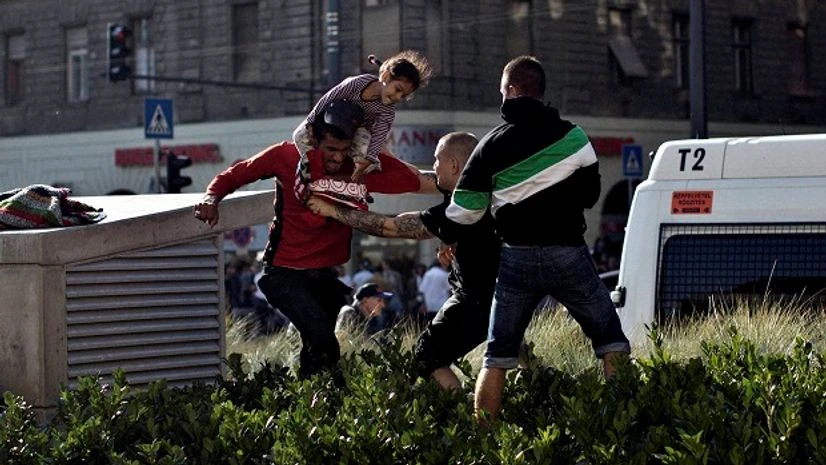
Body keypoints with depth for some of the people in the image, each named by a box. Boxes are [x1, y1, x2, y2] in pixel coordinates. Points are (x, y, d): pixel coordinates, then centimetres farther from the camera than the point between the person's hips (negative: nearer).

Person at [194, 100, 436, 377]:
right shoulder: (286, 156, -12)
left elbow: (411, 180, -21)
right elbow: (233, 176, -1)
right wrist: (212, 198, -21)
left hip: (324, 274, 5)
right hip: (285, 273, -5)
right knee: (324, 344, -23)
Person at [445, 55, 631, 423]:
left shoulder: (490, 146, 1)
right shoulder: (571, 135, -3)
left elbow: (462, 214, 2)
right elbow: (591, 192, 7)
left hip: (517, 259, 2)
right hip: (567, 253, -2)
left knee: (497, 357, 11)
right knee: (611, 343, 6)